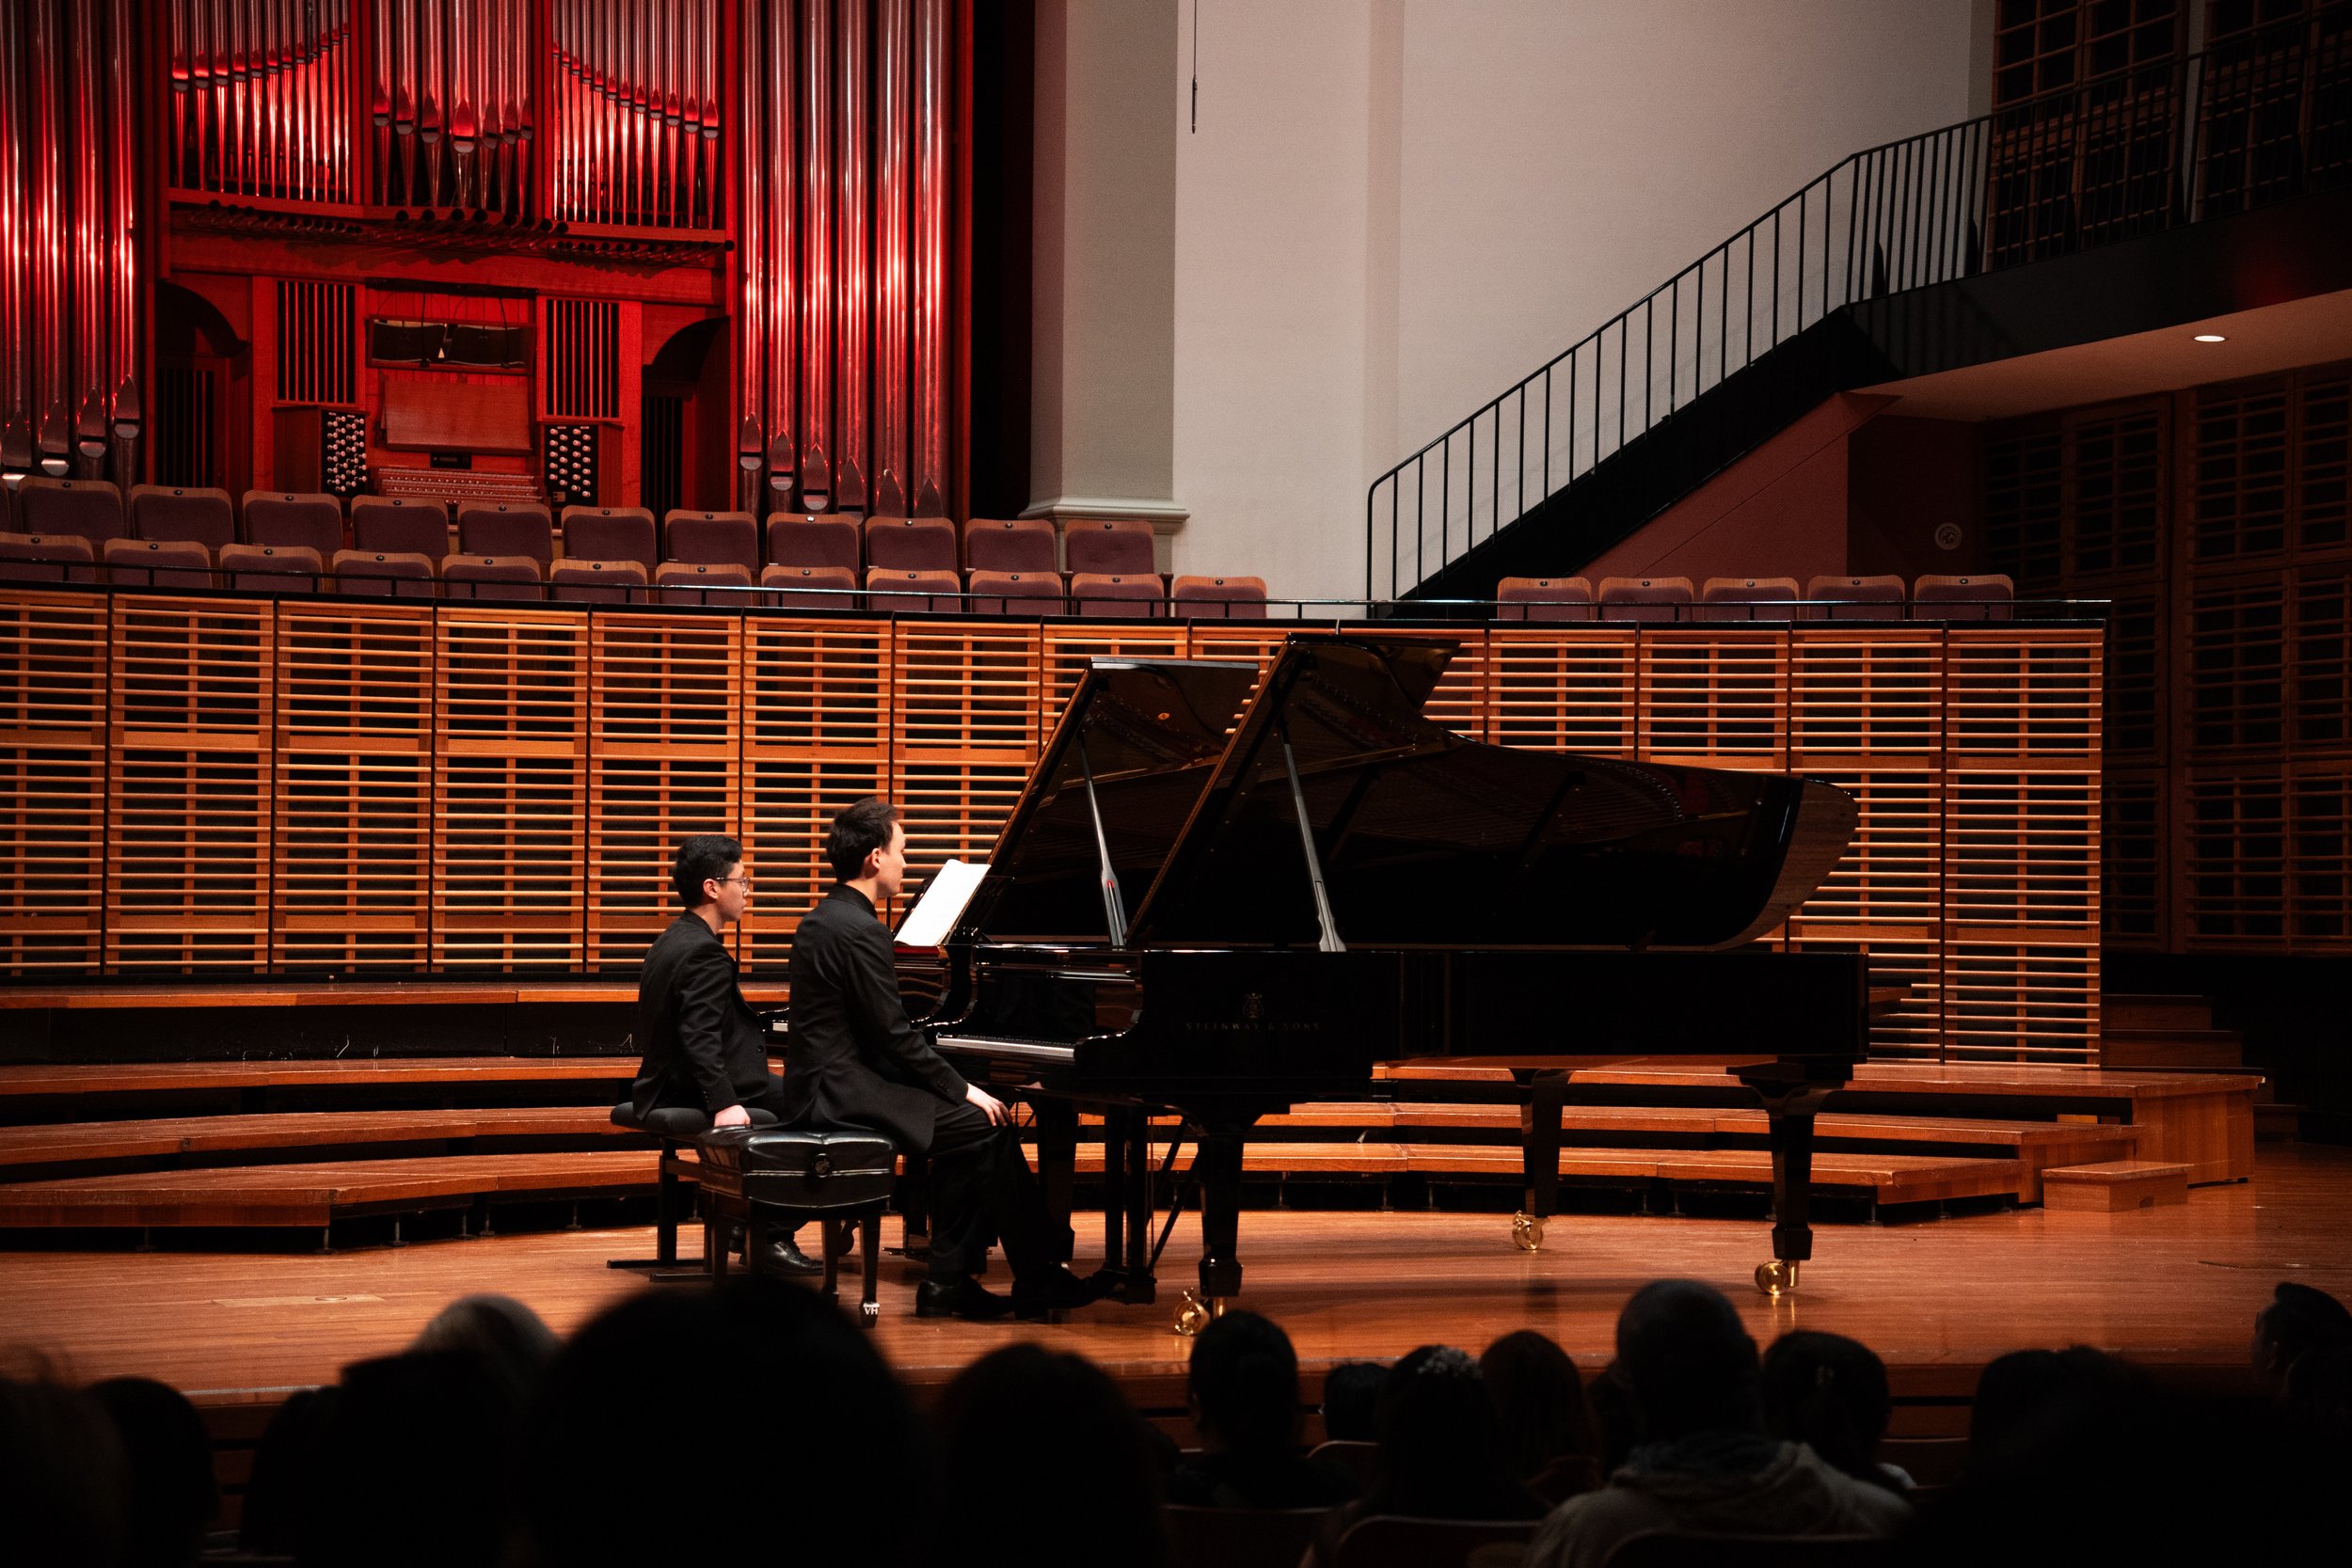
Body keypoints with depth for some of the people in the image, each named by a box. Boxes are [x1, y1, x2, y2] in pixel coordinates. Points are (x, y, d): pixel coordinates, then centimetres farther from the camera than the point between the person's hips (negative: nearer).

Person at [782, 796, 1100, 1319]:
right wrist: (964, 1089, -9)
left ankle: (949, 1281, 5)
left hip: (824, 1082, 10)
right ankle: (1036, 1278, -3)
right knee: (985, 1126, -10)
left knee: (964, 1129, 11)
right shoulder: (859, 931, -17)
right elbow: (895, 1035, -19)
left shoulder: (823, 920, 15)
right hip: (840, 1093, -10)